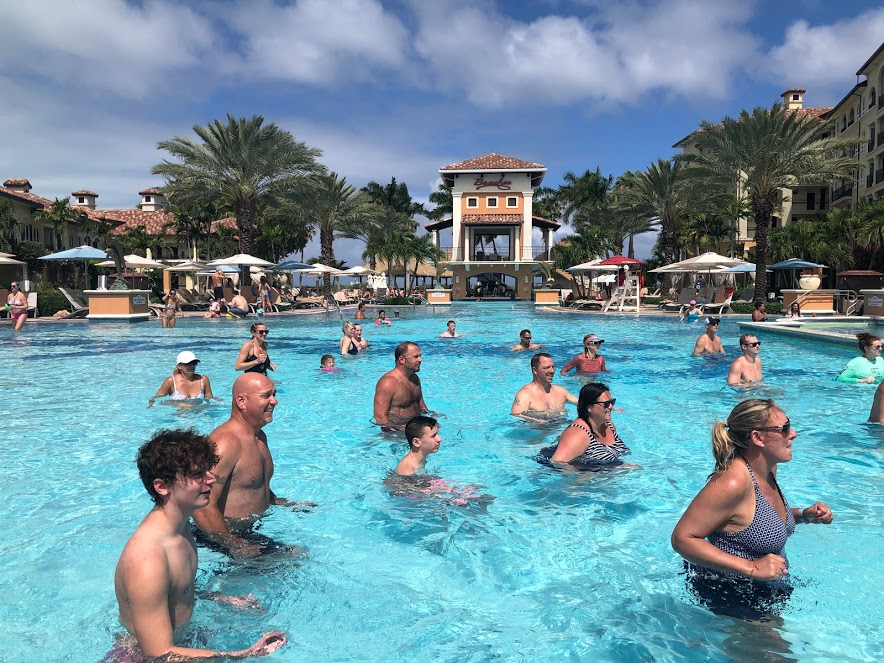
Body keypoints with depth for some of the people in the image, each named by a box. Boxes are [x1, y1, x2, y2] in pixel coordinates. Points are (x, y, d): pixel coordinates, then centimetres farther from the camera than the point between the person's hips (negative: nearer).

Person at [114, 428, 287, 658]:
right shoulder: (147, 560, -31)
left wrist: (227, 600, 4)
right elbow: (160, 655, -29)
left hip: (179, 637, 8)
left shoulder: (180, 524, -3)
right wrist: (244, 655, -30)